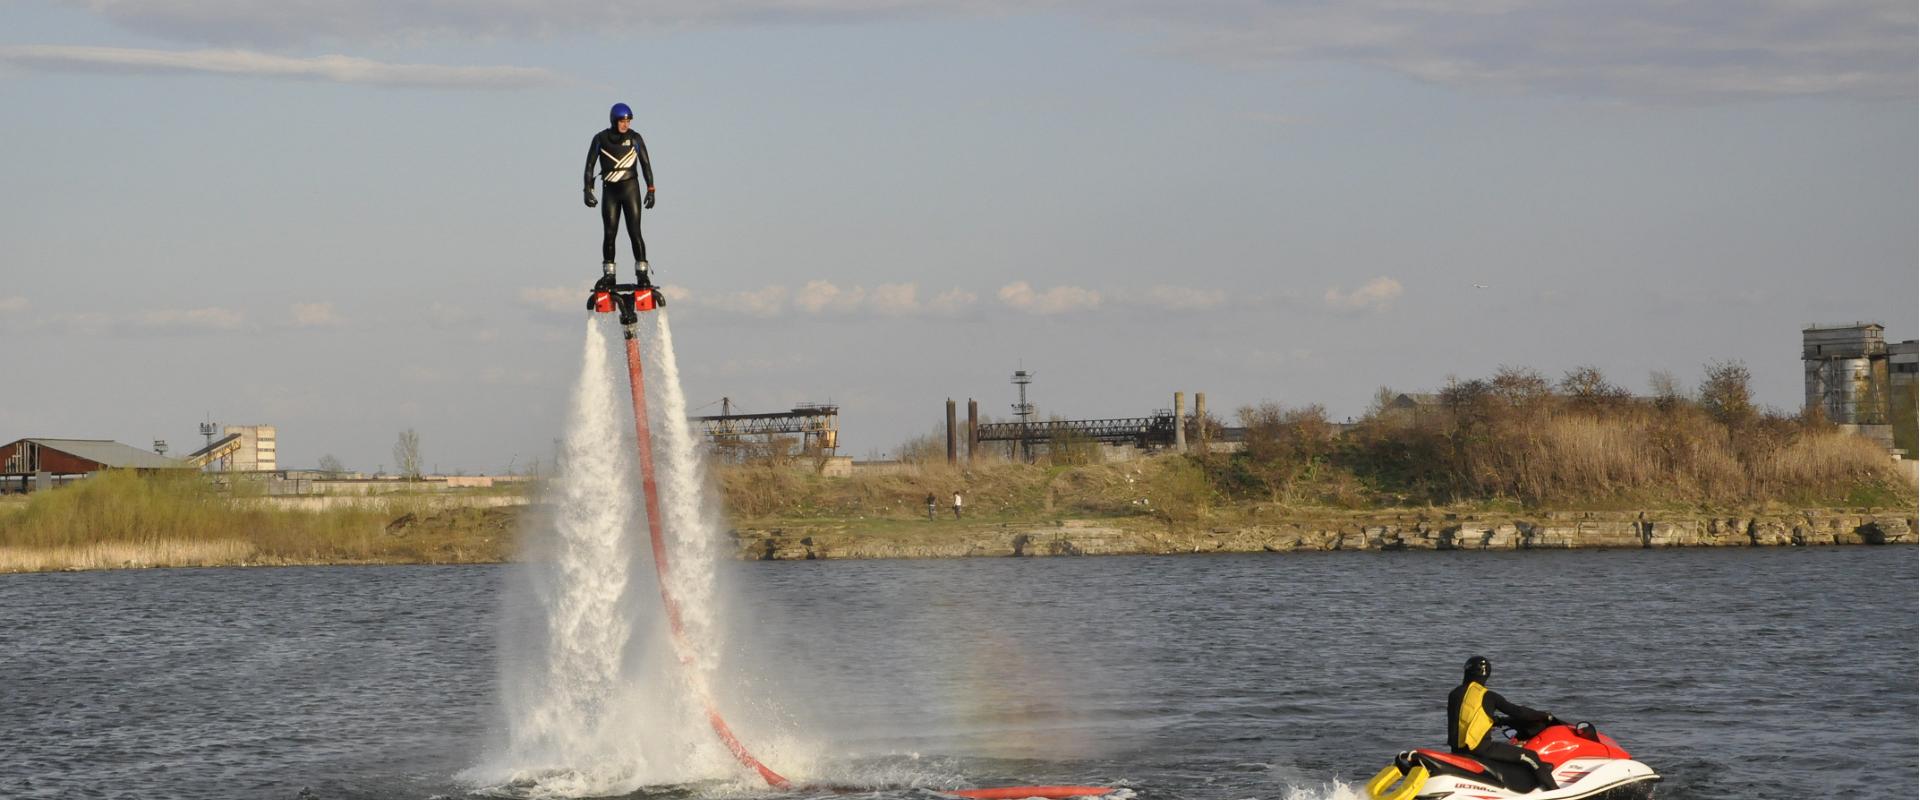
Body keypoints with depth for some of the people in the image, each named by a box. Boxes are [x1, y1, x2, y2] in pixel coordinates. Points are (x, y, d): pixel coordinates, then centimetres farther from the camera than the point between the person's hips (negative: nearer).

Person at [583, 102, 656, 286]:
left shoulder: (635, 139, 0)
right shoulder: (600, 139, 1)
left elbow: (646, 164, 4)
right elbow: (590, 165, 5)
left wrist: (651, 189, -1)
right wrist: (588, 190, -2)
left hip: (630, 188, -1)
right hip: (609, 190, 1)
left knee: (634, 232, -8)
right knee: (609, 233, -1)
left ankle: (642, 273, -7)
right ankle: (609, 275, 4)